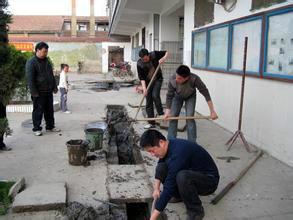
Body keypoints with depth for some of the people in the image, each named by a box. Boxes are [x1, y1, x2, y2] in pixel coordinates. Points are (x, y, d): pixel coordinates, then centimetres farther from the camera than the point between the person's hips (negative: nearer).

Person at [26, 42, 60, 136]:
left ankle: (50, 126, 23)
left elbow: (51, 75, 21)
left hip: (48, 91, 7)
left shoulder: (46, 61, 13)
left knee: (49, 110, 13)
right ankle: (36, 129, 9)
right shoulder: (31, 62, -10)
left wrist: (54, 87, 17)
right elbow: (30, 79, -14)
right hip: (39, 93, -7)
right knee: (38, 111, 0)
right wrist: (34, 92, -18)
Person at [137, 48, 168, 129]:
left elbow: (166, 52, -4)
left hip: (158, 79, -1)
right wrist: (144, 88, -27)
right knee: (149, 102, 1)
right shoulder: (139, 64, -17)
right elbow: (141, 77, -17)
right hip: (148, 81, 1)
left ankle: (161, 113, -4)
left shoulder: (154, 54, -16)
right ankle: (151, 123, 9)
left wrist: (163, 58, -24)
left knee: (155, 95, -25)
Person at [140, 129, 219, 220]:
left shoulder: (178, 153, -33)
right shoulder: (168, 146, -6)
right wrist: (156, 188, -4)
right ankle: (179, 195, 11)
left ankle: (196, 211, -13)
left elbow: (169, 187, -33)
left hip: (210, 180, -8)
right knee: (161, 167, -7)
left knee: (182, 176, -38)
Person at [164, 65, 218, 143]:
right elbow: (169, 96, -23)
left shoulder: (194, 79, -40)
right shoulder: (172, 80, -37)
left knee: (190, 117, -13)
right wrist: (167, 111, -29)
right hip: (177, 96, 1)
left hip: (190, 97, -1)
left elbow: (205, 93, -34)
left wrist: (212, 111, -35)